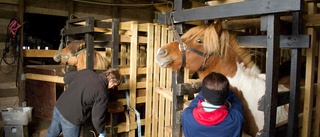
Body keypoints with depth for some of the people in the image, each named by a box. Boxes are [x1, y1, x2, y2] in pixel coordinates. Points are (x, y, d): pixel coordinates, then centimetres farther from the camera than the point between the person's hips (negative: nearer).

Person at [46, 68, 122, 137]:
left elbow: (66, 78, 14)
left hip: (58, 107, 7)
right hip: (71, 118, -6)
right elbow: (97, 118, -11)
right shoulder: (103, 94, -16)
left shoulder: (86, 72, 1)